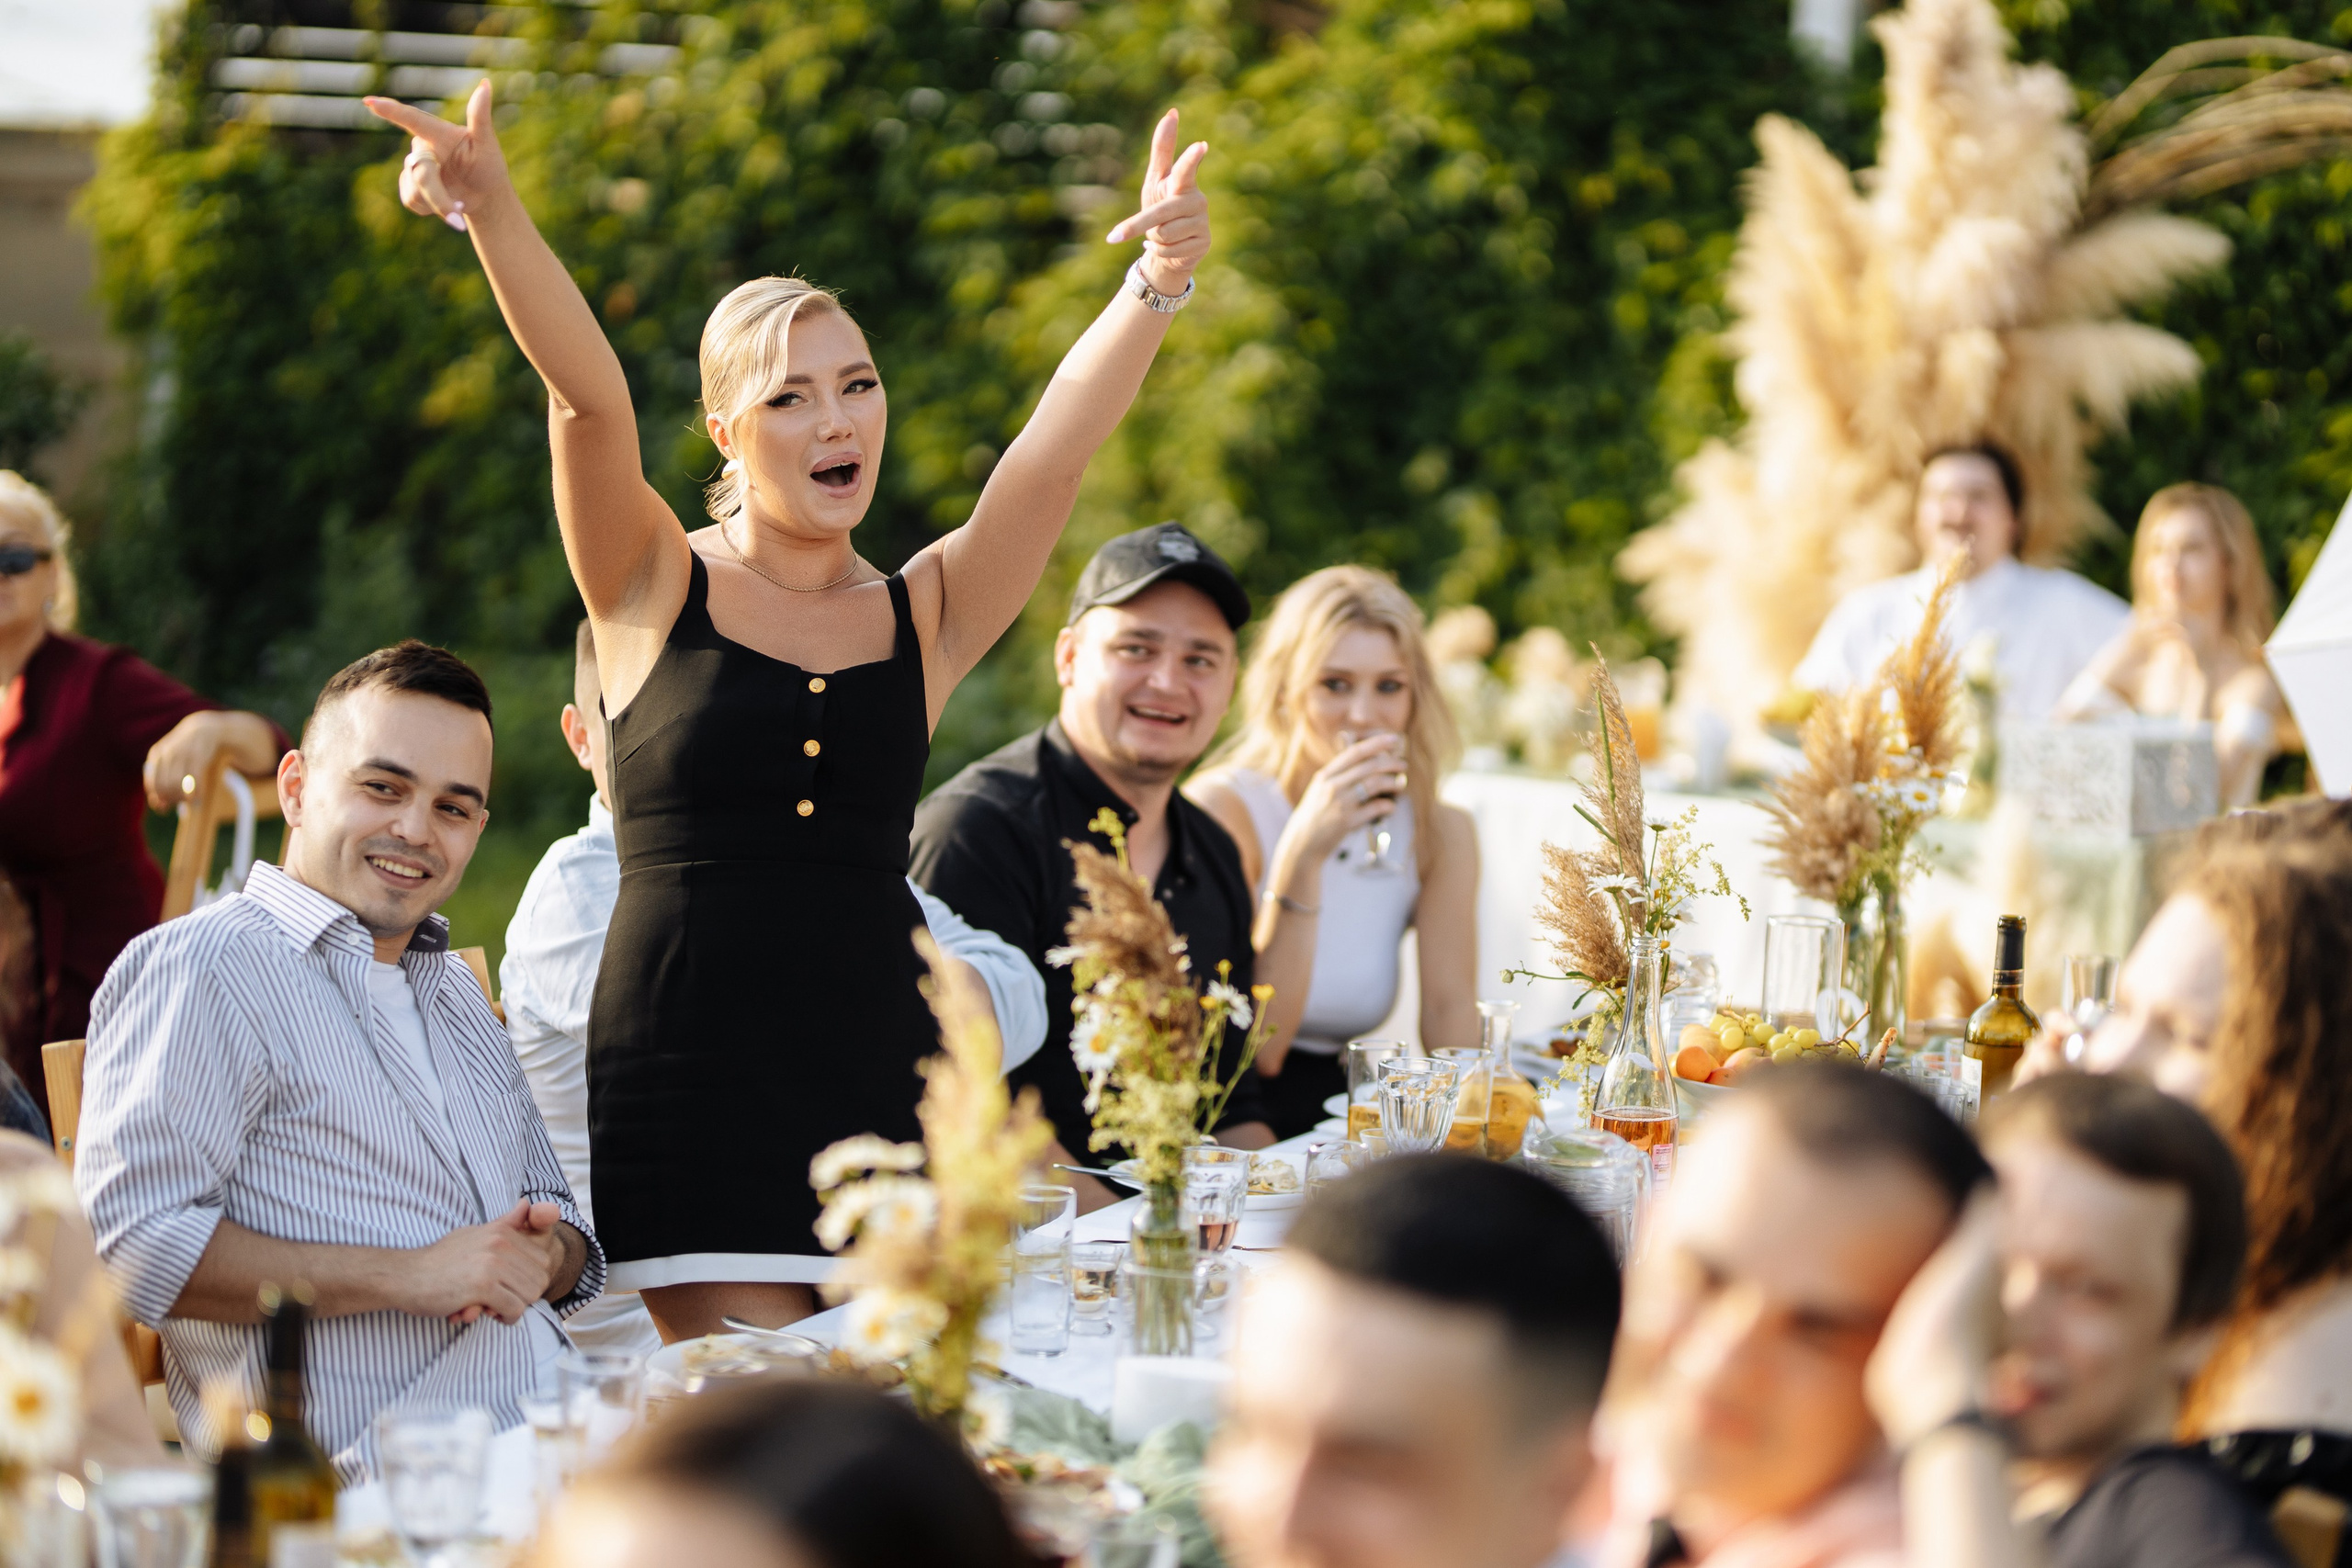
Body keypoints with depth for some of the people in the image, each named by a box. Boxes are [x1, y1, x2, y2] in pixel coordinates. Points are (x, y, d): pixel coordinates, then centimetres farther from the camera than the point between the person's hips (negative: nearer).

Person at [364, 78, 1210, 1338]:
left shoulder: (926, 617, 10)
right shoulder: (657, 591, 4)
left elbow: (1058, 446, -5)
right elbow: (589, 397, -12)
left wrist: (1157, 281, -22)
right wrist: (491, 213, -28)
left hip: (879, 1062, 3)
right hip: (688, 1073, -3)